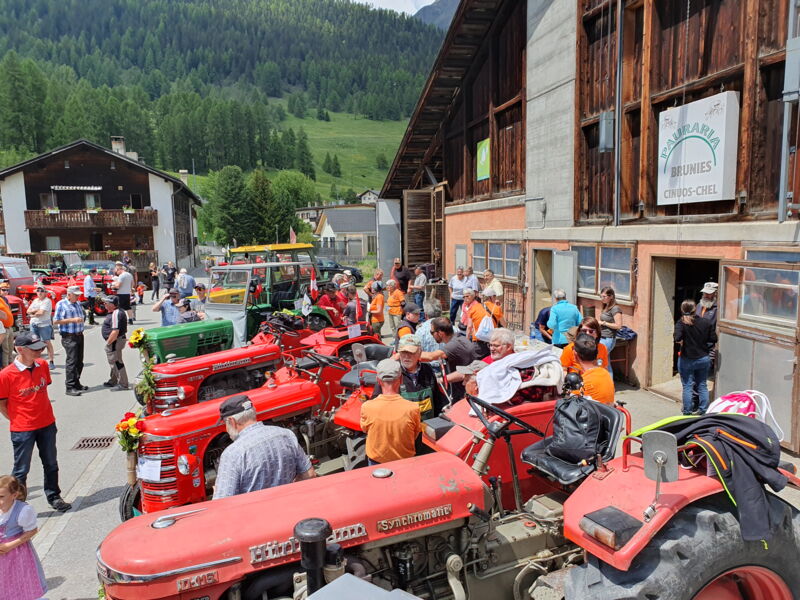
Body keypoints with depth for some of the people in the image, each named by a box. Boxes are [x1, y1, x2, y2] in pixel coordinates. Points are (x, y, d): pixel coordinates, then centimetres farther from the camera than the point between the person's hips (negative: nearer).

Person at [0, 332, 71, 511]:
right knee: (21, 469, 9)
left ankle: (53, 496, 34)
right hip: (22, 430, -5)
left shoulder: (42, 365, -2)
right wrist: (17, 421, -6)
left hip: (47, 424, 5)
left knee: (51, 464, 17)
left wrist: (44, 414, 9)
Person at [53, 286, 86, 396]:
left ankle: (76, 383, 24)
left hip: (79, 335, 7)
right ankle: (70, 388, -7)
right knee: (72, 361, -10)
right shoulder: (61, 304, -6)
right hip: (69, 337, -7)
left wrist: (81, 319, 8)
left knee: (79, 361, 12)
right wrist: (72, 320, -18)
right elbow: (55, 321, -12)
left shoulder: (78, 304, 15)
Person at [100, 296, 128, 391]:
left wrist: (108, 343, -19)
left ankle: (123, 384, 4)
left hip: (115, 341, -11)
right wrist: (109, 342, 20)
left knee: (117, 362, -3)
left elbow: (115, 332, -29)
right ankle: (113, 381, 36)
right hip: (118, 340, 11)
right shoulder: (118, 312, 12)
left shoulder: (115, 314, -23)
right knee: (113, 362, 22)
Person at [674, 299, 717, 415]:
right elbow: (713, 339, -2)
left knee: (687, 386, 6)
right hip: (704, 359, 3)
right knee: (703, 385, 15)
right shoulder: (706, 322, -6)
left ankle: (687, 413, 12)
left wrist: (681, 342, -7)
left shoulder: (681, 323, -15)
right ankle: (703, 411, 21)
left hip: (687, 360, -3)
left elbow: (678, 339, -28)